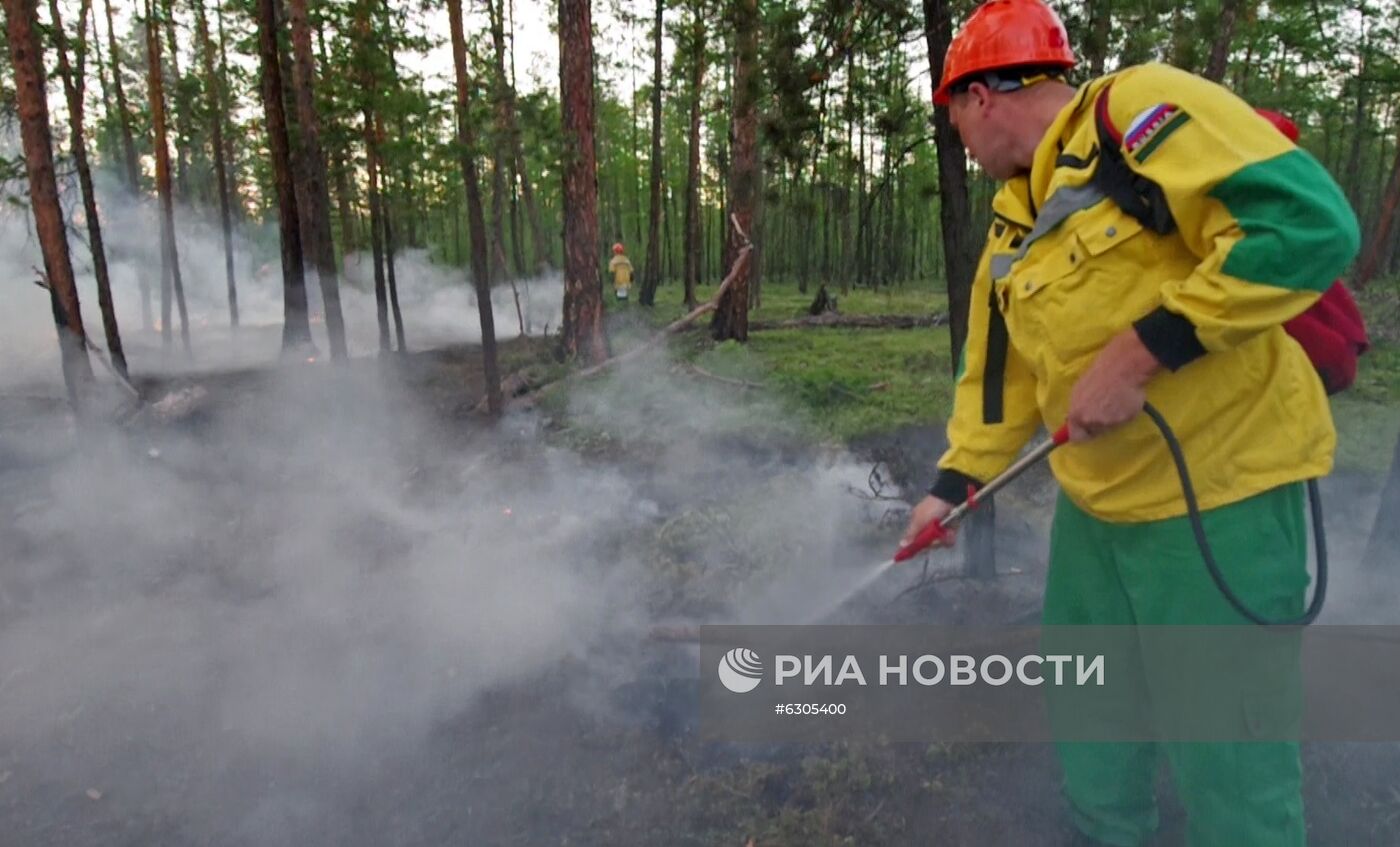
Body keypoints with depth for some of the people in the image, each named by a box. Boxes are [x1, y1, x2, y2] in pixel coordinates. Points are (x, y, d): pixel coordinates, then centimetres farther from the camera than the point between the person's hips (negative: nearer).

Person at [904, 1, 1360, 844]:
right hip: (1095, 496, 9)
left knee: (1230, 749, 4)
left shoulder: (1138, 110, -15)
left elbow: (1312, 222, -25)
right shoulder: (1013, 224, 10)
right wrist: (954, 483, 11)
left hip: (1217, 488, -8)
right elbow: (999, 370, 15)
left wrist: (1141, 351, -27)